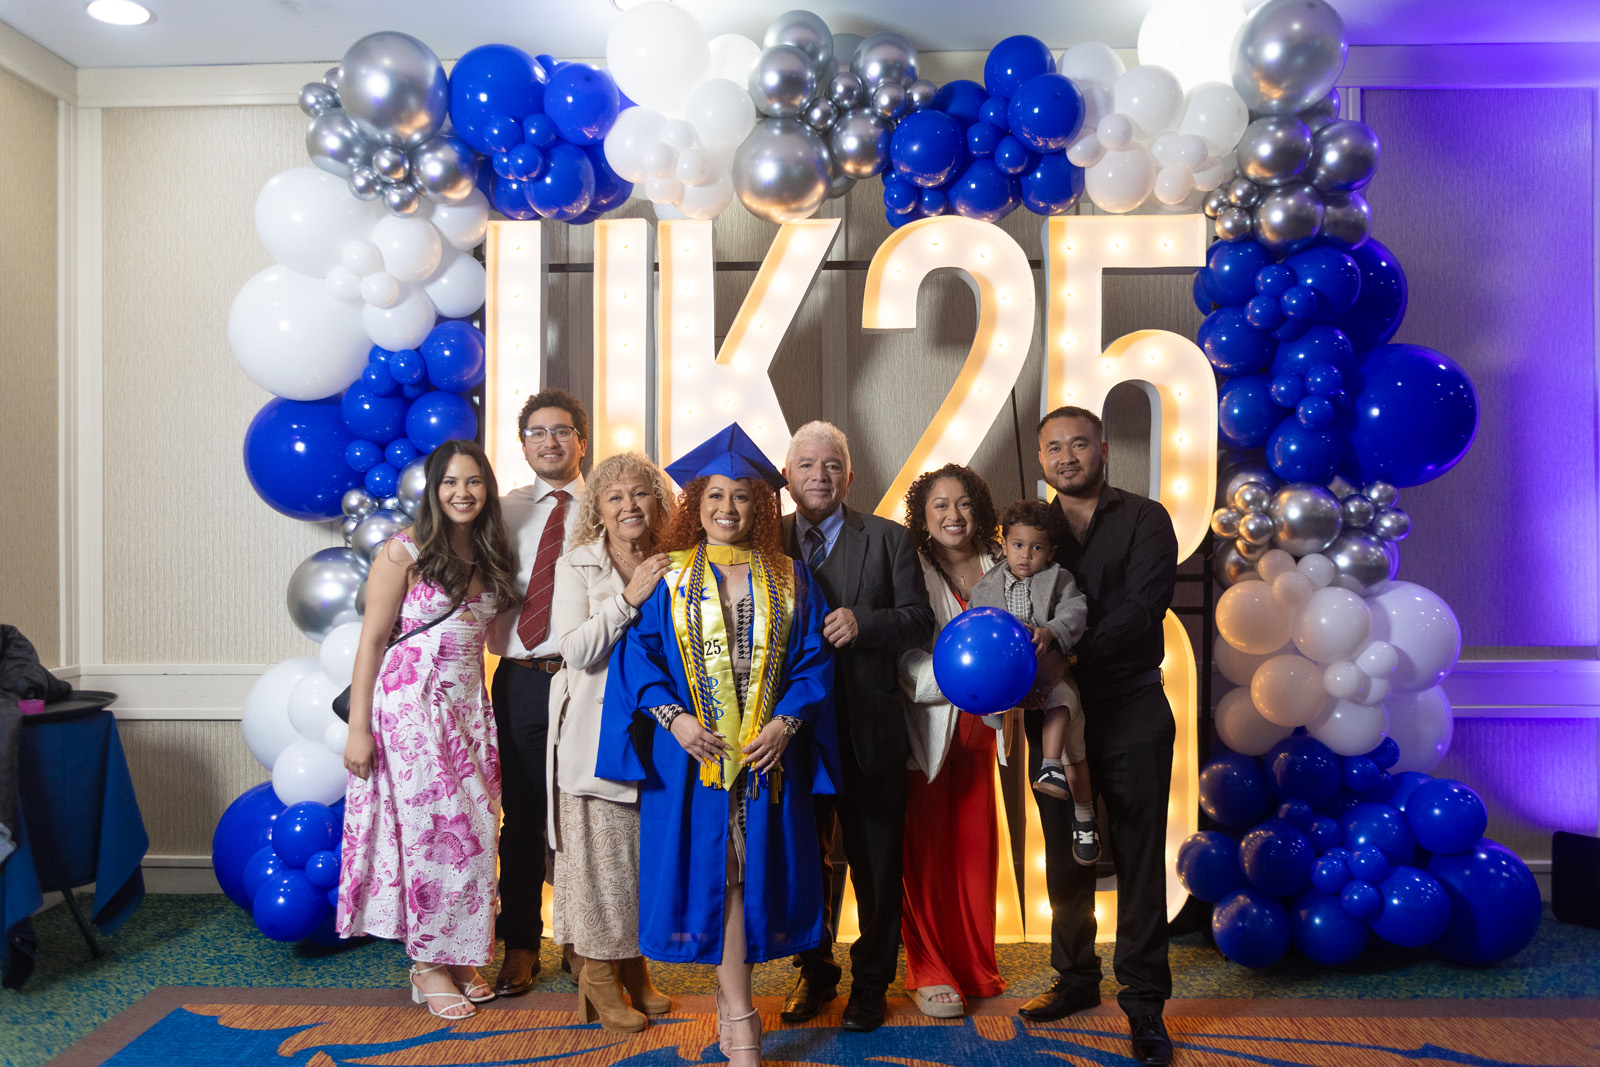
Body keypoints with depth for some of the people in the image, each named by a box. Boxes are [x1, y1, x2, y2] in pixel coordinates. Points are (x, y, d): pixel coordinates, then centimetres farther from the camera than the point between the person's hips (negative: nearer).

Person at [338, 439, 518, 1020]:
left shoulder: (489, 556, 10)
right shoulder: (405, 550, -7)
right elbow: (371, 640, -8)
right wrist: (358, 727, -11)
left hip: (469, 705, 6)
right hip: (411, 703, -5)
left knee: (471, 829, 5)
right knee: (431, 825, -2)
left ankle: (457, 954, 19)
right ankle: (428, 965, 12)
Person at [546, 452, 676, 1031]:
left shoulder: (673, 567, 8)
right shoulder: (577, 565, -1)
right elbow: (577, 650, -12)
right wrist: (628, 598, -20)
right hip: (596, 729, -3)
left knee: (648, 848, 10)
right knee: (600, 849, 1)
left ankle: (633, 966, 27)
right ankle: (598, 978, 18)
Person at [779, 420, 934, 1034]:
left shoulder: (889, 540, 2)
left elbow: (918, 619, -4)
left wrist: (862, 623, -21)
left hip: (869, 730, -2)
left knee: (876, 866, 10)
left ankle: (871, 982, 29)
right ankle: (815, 972, 36)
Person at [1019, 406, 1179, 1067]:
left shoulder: (1145, 520, 0)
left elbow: (1144, 608, -13)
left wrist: (1071, 651, -23)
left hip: (1131, 711, -3)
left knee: (1138, 856, 1)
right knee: (1065, 855, 12)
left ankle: (1144, 1002, 12)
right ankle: (1076, 979, 27)